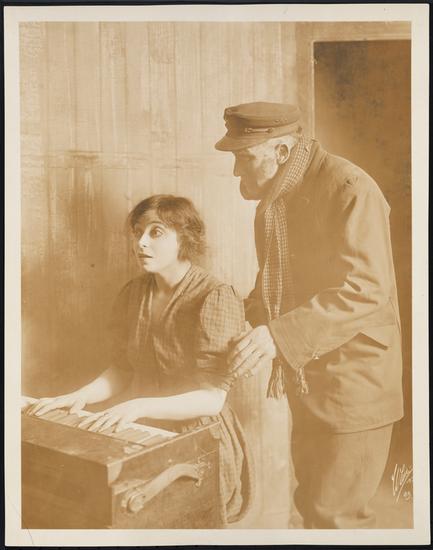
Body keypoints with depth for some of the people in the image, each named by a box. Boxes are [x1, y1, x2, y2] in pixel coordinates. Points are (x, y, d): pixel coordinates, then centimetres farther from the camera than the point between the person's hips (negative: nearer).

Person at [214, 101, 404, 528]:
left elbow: (365, 289, -28)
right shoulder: (274, 196, 7)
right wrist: (243, 326, 2)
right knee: (312, 503, 18)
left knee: (334, 515, -1)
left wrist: (280, 336, -35)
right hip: (306, 382, 8)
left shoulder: (350, 189, -18)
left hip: (353, 384, -8)